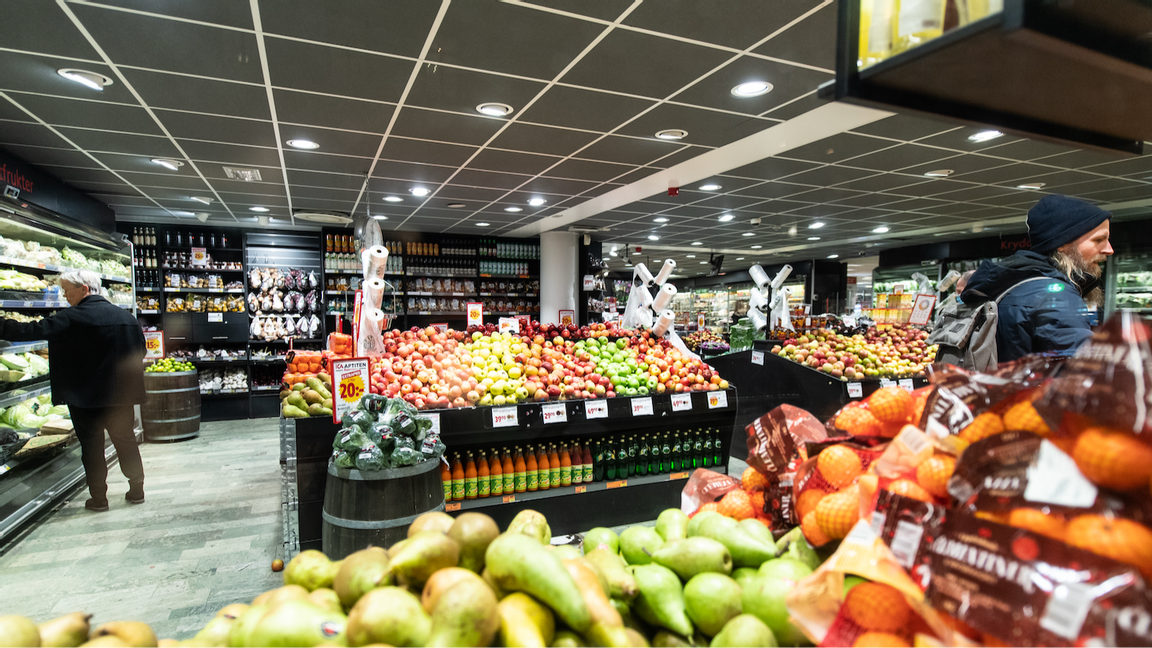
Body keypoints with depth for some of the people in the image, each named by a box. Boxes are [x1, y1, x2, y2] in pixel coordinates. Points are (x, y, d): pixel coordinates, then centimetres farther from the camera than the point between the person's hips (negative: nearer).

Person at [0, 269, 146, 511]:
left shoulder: (73, 318, -13)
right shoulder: (126, 316, 4)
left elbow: (34, 331, -17)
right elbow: (140, 351, 11)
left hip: (86, 395, -5)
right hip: (123, 393, 5)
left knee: (91, 445, 7)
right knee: (126, 439, 15)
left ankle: (98, 497, 14)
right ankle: (137, 489, 21)